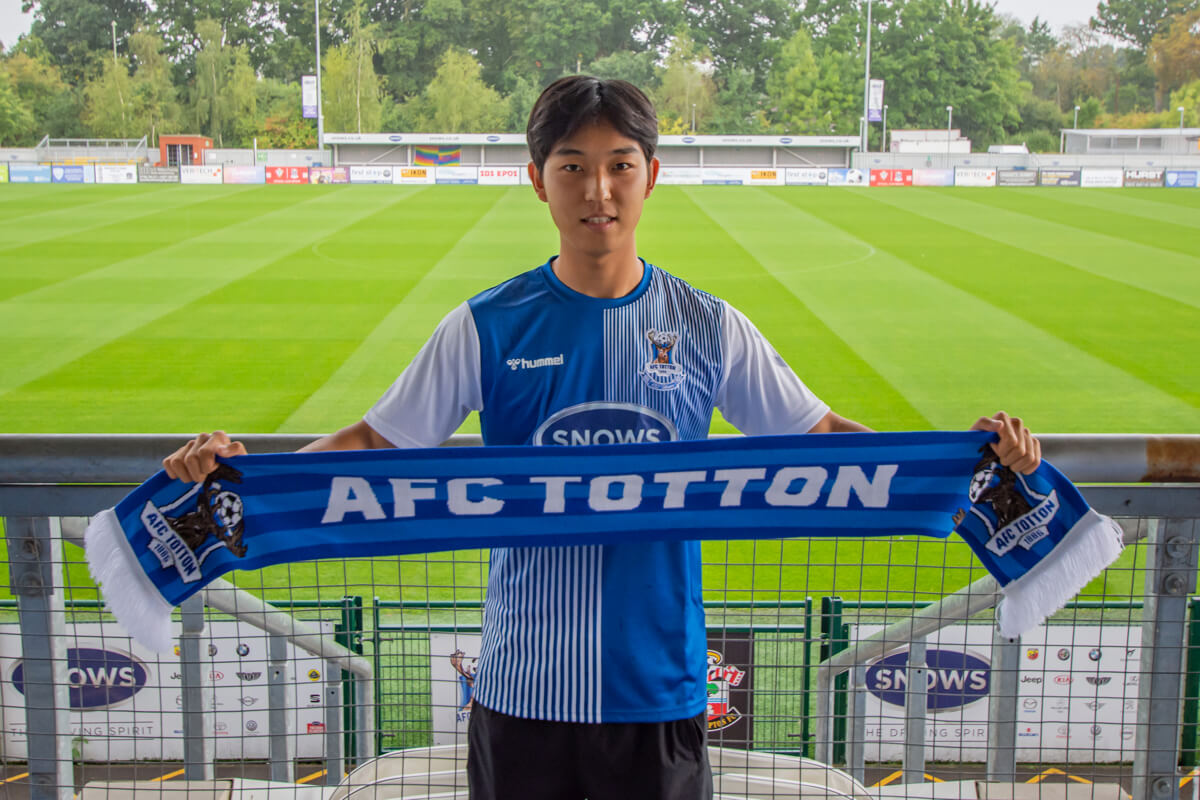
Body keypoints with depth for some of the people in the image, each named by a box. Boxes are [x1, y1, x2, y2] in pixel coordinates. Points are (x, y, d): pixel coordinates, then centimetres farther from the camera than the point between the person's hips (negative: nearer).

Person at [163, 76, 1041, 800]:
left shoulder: (709, 328, -1)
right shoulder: (488, 327, -4)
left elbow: (818, 433, 4)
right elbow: (379, 442, -2)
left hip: (660, 682, 1)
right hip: (522, 687, 0)